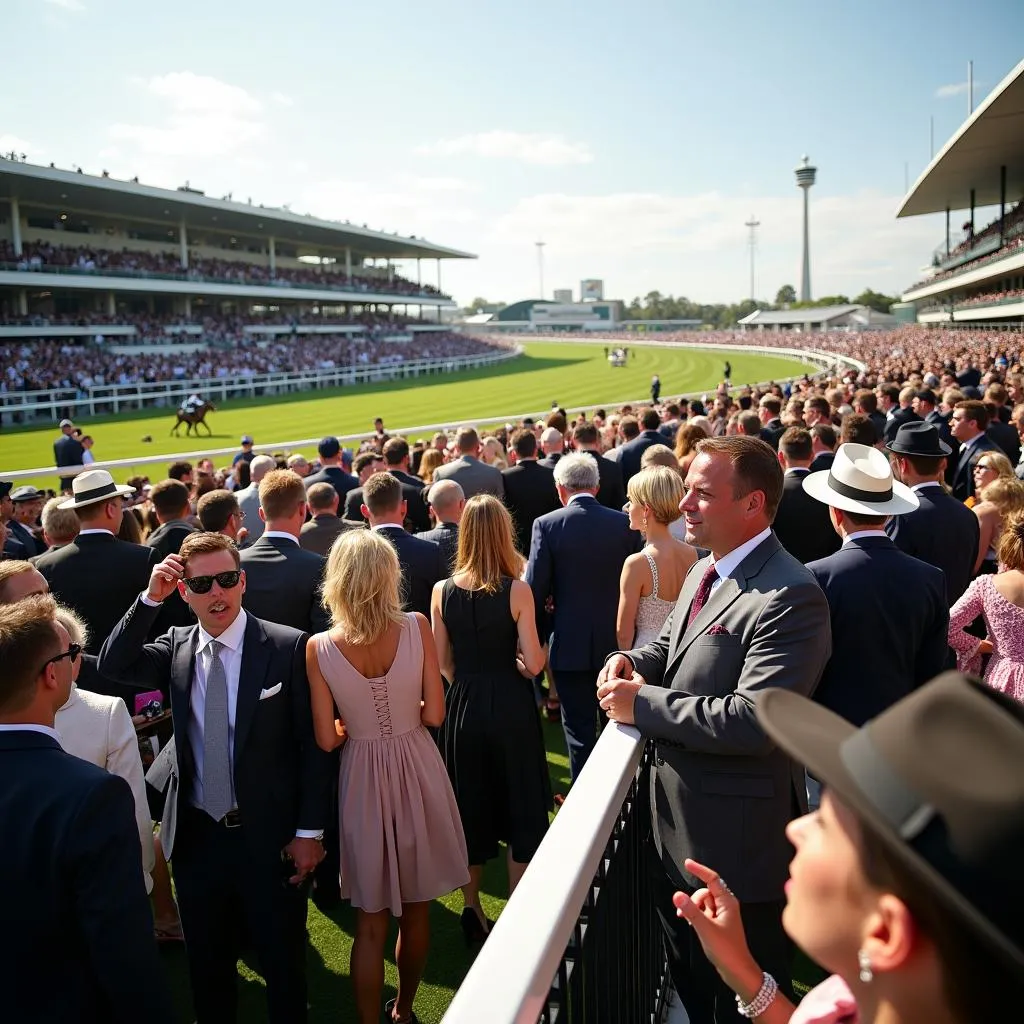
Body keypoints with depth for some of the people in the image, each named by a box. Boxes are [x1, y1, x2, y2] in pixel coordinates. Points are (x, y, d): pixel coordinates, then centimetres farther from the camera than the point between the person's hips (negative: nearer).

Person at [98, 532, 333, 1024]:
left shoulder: (288, 647, -13)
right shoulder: (176, 645, 1)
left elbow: (313, 743, -10)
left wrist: (310, 831, -10)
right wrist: (150, 597, -17)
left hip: (269, 836, -4)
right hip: (196, 834, 4)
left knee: (282, 961, 14)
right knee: (206, 963, 22)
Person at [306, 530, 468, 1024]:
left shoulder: (319, 647, -14)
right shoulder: (416, 627, -14)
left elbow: (327, 739, -9)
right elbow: (434, 714, -10)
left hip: (363, 781, -1)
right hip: (416, 772, 1)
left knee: (370, 922, 14)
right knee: (416, 908, 21)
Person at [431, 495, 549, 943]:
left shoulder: (442, 591, -6)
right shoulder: (517, 591, -14)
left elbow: (442, 663, 1)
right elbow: (534, 665, -13)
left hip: (461, 709, 3)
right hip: (510, 708, -3)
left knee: (469, 806, 17)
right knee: (521, 806, 13)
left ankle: (472, 910, 28)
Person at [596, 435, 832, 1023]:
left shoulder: (789, 597, -26)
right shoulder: (705, 571, 5)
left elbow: (755, 721, -32)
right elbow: (674, 646, 18)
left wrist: (644, 704, -24)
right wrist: (633, 662, -5)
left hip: (735, 838, -9)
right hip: (679, 820, 9)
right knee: (689, 976, 28)